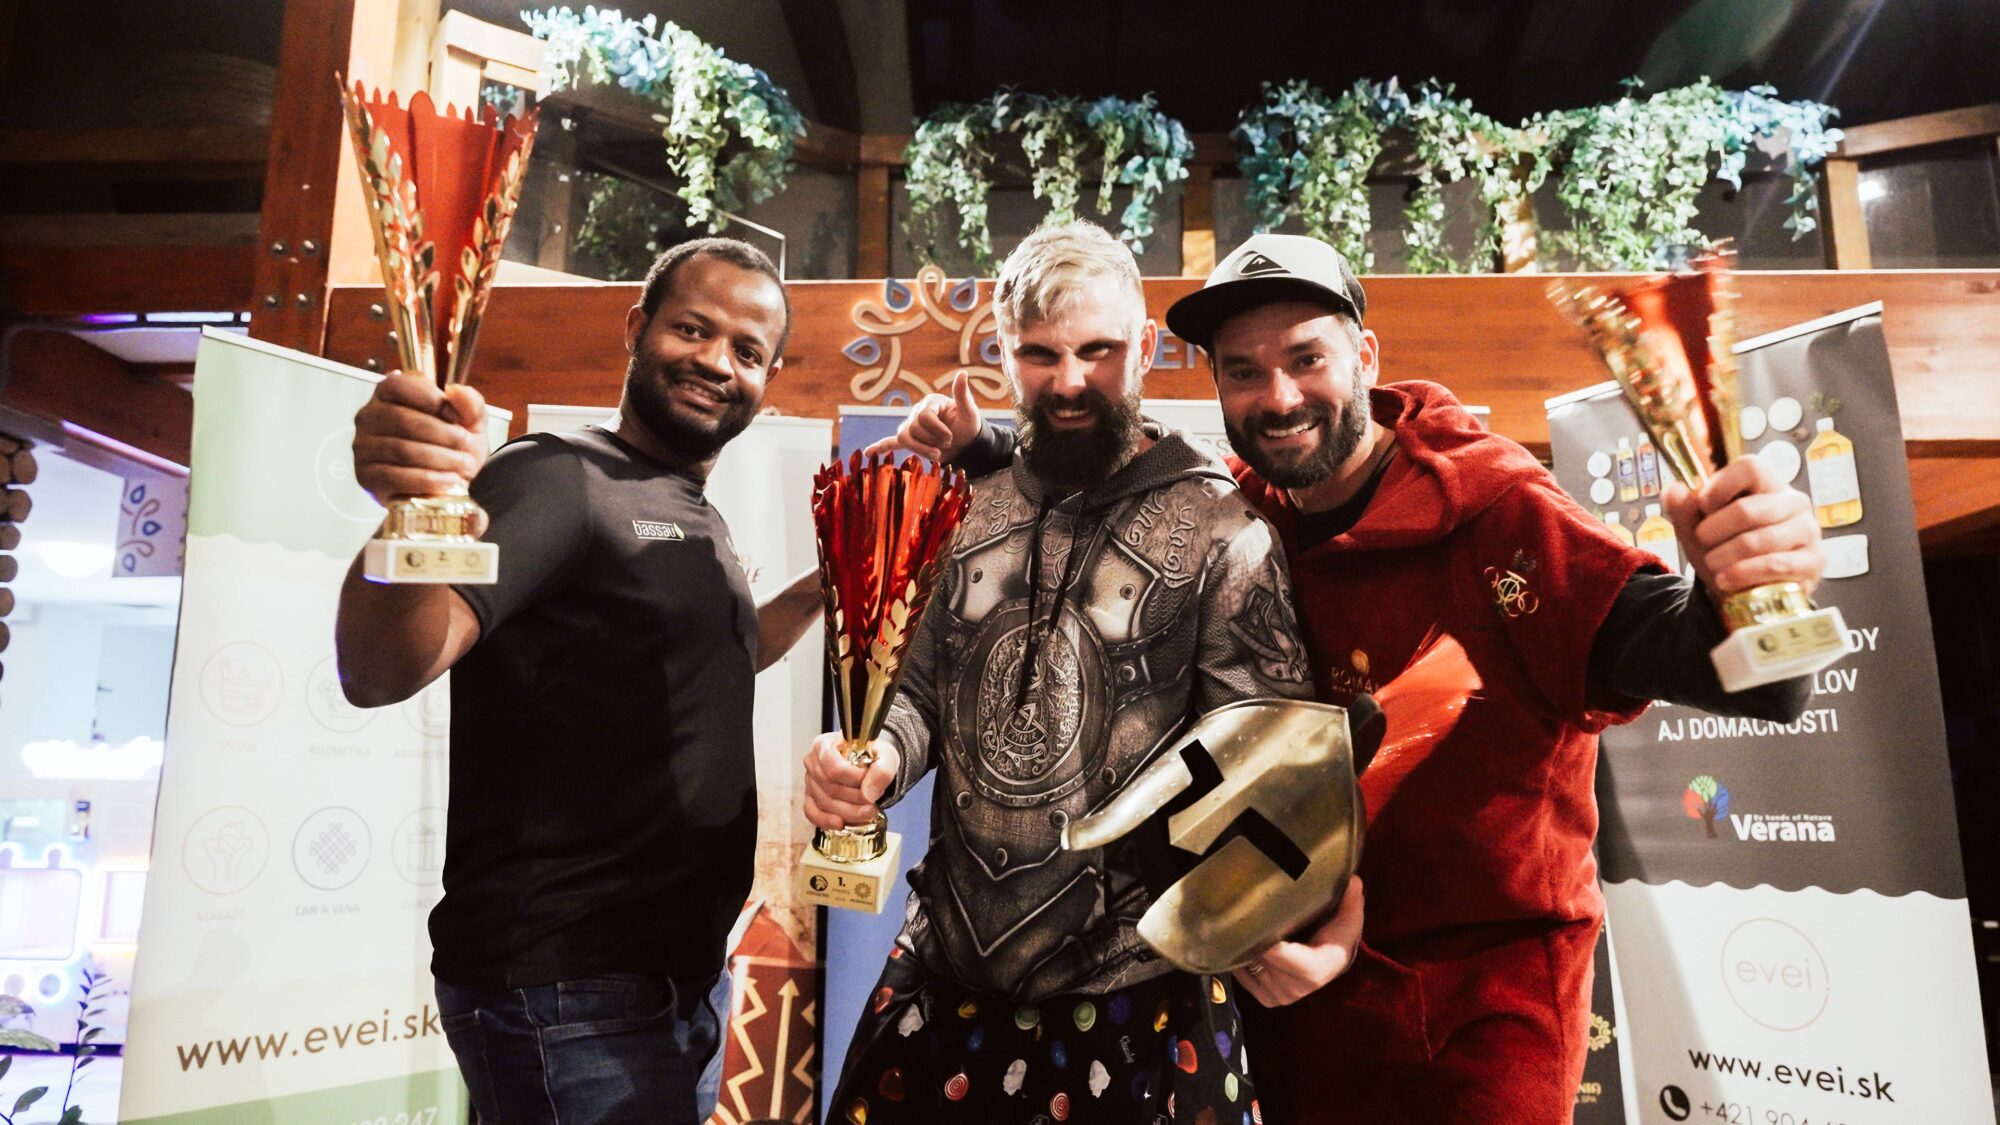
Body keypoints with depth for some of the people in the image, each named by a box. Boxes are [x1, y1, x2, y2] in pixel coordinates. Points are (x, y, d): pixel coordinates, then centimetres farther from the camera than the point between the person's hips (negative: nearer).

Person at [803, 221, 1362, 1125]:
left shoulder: (1219, 530, -9)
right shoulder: (970, 514, 3)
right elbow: (927, 688, 10)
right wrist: (877, 760, -12)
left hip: (1138, 989, -4)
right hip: (947, 965, 5)